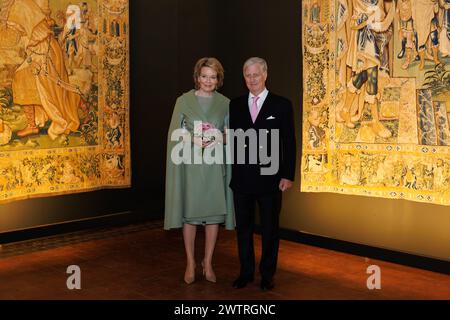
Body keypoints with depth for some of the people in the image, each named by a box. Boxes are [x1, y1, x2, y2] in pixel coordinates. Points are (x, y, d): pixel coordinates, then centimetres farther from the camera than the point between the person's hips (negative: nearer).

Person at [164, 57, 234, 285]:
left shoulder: (225, 104, 7)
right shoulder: (184, 101, 2)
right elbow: (175, 133, 1)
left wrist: (220, 138, -12)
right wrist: (194, 139, -16)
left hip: (215, 165, 2)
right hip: (190, 164, -1)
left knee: (214, 213, 4)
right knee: (189, 213, 2)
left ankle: (208, 263, 17)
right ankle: (190, 263, 15)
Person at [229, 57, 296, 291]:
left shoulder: (281, 105, -1)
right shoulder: (235, 105, 8)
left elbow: (289, 143, -2)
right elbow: (232, 139, 8)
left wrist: (288, 175, -7)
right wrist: (230, 172, -2)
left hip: (269, 178, -2)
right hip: (241, 178, 3)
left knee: (270, 229, 8)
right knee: (243, 227, 11)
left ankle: (267, 274, 22)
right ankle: (246, 272, 25)